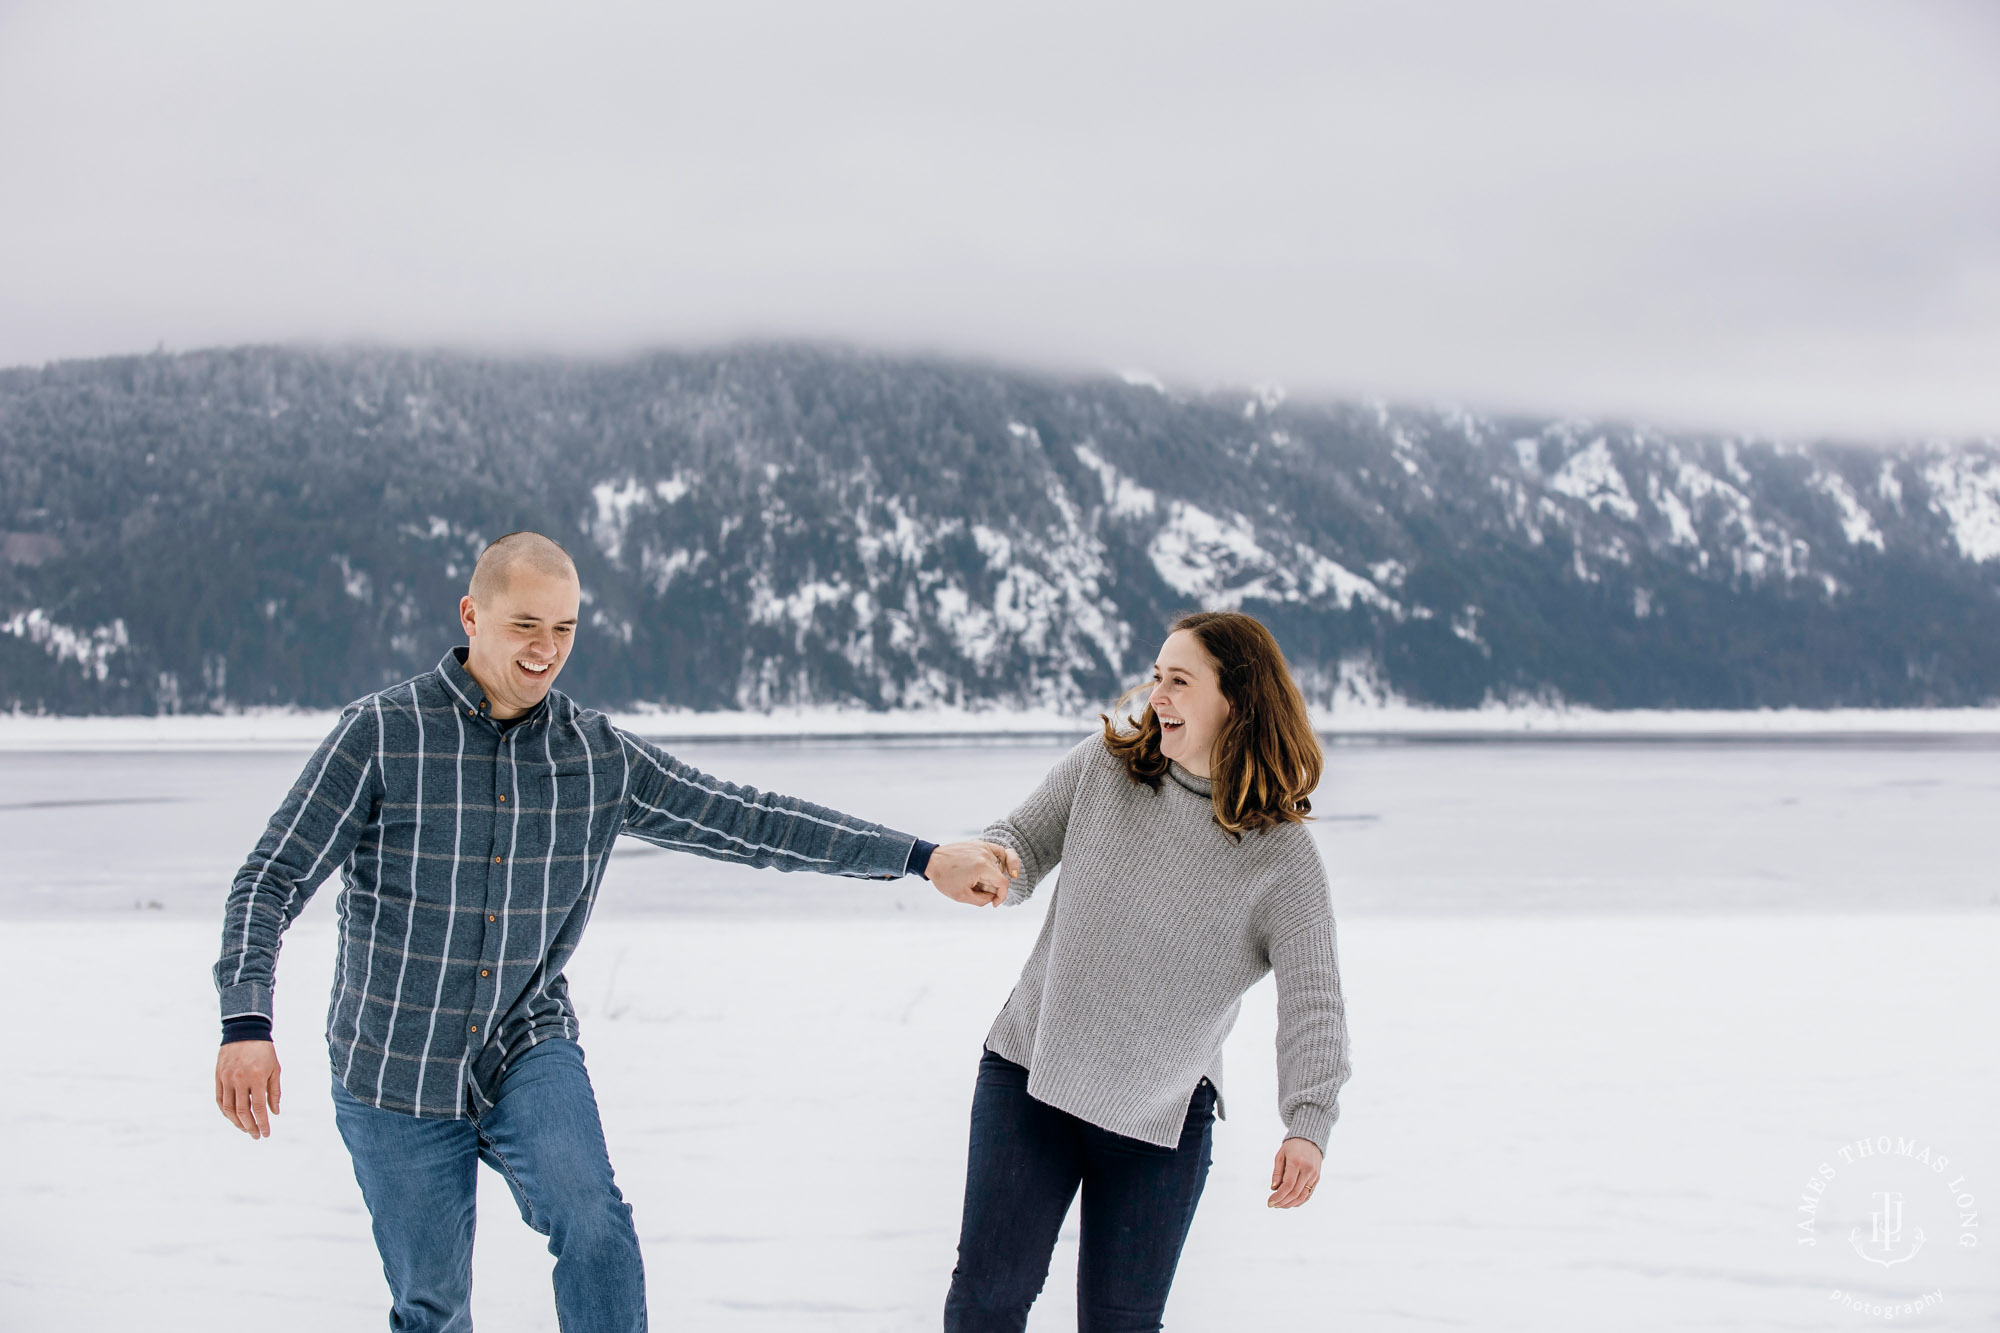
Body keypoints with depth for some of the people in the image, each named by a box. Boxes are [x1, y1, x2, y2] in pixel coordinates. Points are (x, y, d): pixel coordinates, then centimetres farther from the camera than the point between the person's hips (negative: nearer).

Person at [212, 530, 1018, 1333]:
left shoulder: (600, 757, -1)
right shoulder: (380, 734, -12)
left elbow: (746, 822, 0)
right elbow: (273, 882, -12)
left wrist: (921, 858, -4)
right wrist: (246, 1024, -27)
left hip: (527, 1053, 2)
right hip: (397, 1075, -2)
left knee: (594, 1224, -25)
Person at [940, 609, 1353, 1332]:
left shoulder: (1283, 857, -11)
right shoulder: (1104, 765, -3)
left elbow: (1312, 997, -15)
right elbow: (1026, 838, 5)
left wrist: (1308, 1122, -27)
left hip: (1162, 1119, -2)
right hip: (1028, 1077, 2)